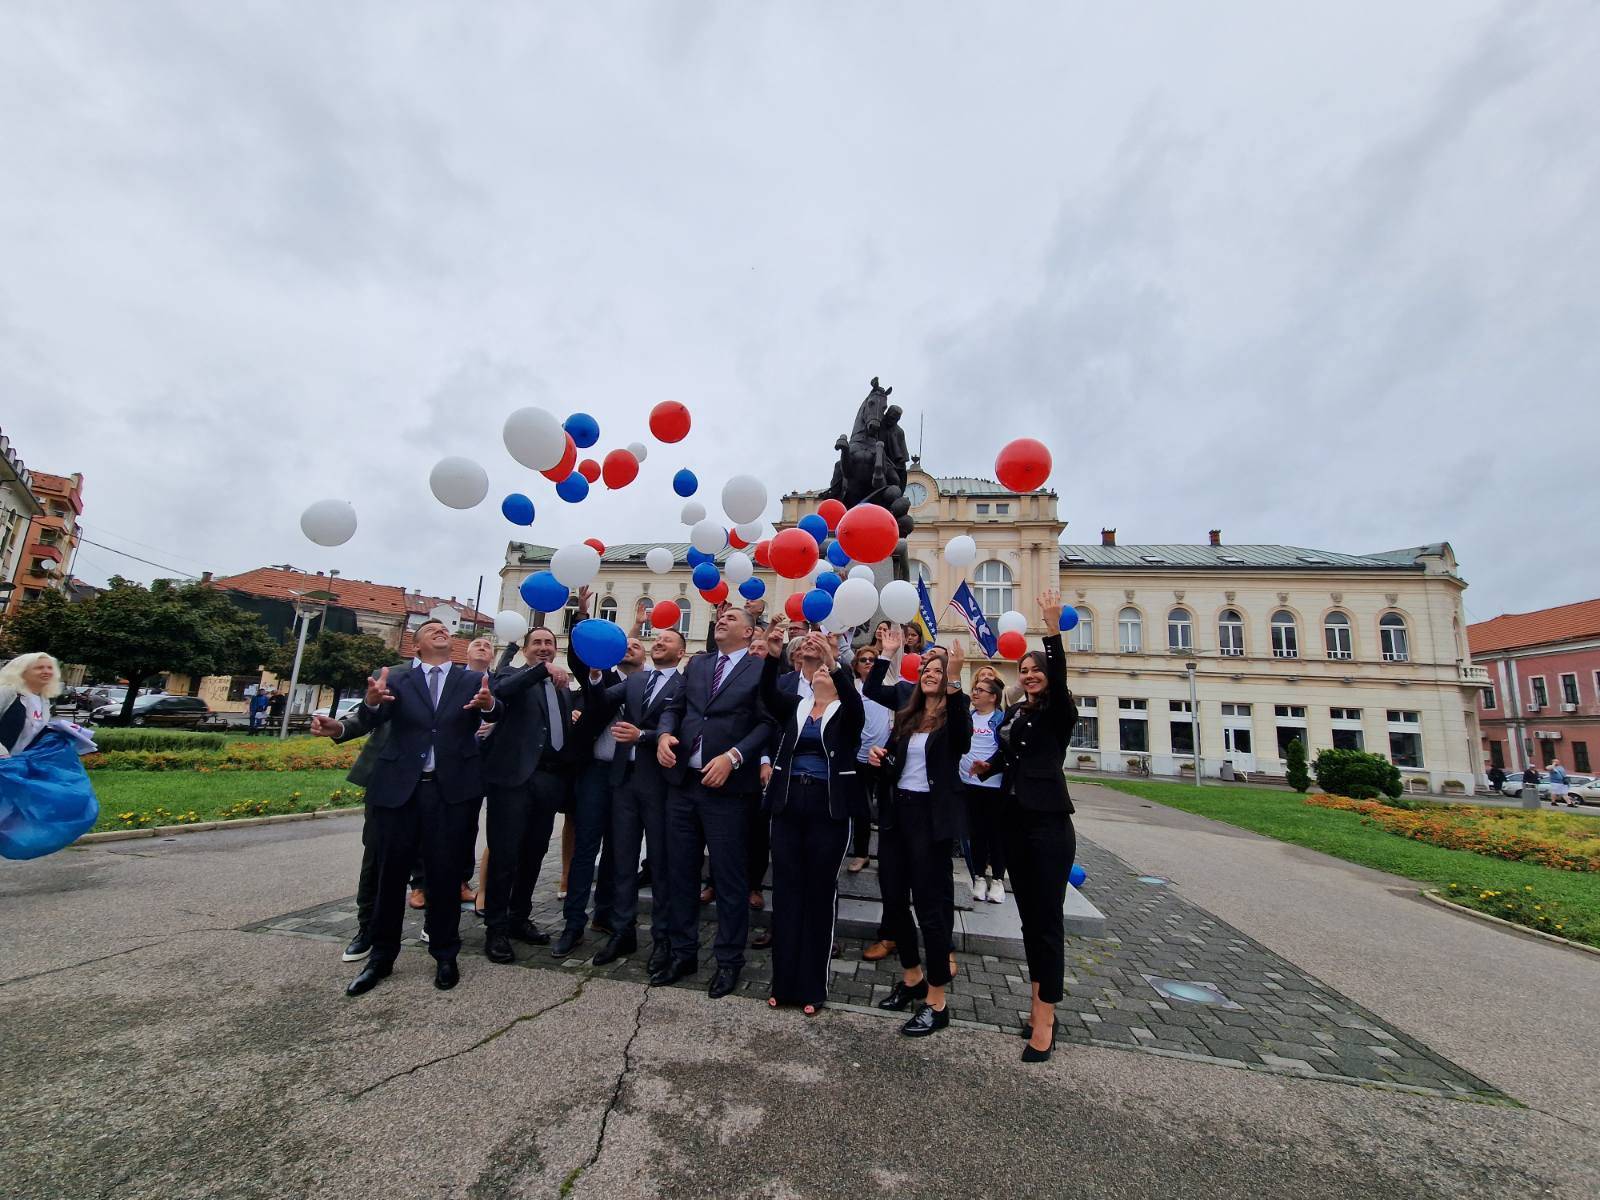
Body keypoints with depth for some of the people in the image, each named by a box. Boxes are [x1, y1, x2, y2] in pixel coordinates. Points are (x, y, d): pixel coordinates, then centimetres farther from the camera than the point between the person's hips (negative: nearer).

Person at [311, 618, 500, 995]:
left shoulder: (473, 680, 4)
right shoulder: (396, 677, 4)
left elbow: (494, 713, -13)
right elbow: (370, 717, -10)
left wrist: (488, 704, -37)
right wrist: (370, 702, -34)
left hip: (451, 790, 0)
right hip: (398, 788, 1)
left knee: (444, 872, 8)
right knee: (390, 872, 10)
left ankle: (445, 956, 23)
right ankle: (381, 957, 28)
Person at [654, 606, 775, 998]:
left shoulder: (761, 671, -4)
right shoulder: (697, 664, 15)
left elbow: (768, 724, -10)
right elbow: (675, 707, 14)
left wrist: (732, 757, -19)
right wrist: (665, 733, -6)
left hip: (725, 786, -5)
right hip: (682, 781, 6)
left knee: (729, 876, 5)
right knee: (679, 871, 14)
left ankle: (729, 960, 22)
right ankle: (683, 953, 30)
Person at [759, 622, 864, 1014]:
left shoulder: (846, 712, 1)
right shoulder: (794, 704, 9)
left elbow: (856, 703, -23)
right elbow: (767, 693, -11)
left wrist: (834, 662, -38)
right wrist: (773, 656, -28)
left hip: (829, 809, -3)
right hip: (788, 805, 3)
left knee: (821, 892, 6)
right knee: (786, 889, 9)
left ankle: (813, 986, 20)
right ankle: (784, 981, 23)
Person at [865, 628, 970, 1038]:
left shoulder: (952, 717, -6)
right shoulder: (907, 713, 11)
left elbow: (963, 741, -27)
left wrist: (955, 681, -37)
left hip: (931, 816, -6)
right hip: (896, 810, 6)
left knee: (930, 904, 0)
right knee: (894, 898, 11)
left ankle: (936, 1003, 15)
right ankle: (913, 977, 33)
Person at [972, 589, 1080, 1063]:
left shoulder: (1060, 713, -5)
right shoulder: (1014, 713, 11)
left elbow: (1059, 675, -26)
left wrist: (1053, 627, -35)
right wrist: (988, 767, 6)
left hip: (1049, 824, -6)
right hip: (1015, 822, 7)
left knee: (1047, 921, -2)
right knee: (1029, 917, 14)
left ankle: (1045, 1021, 6)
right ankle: (1038, 1003, 25)